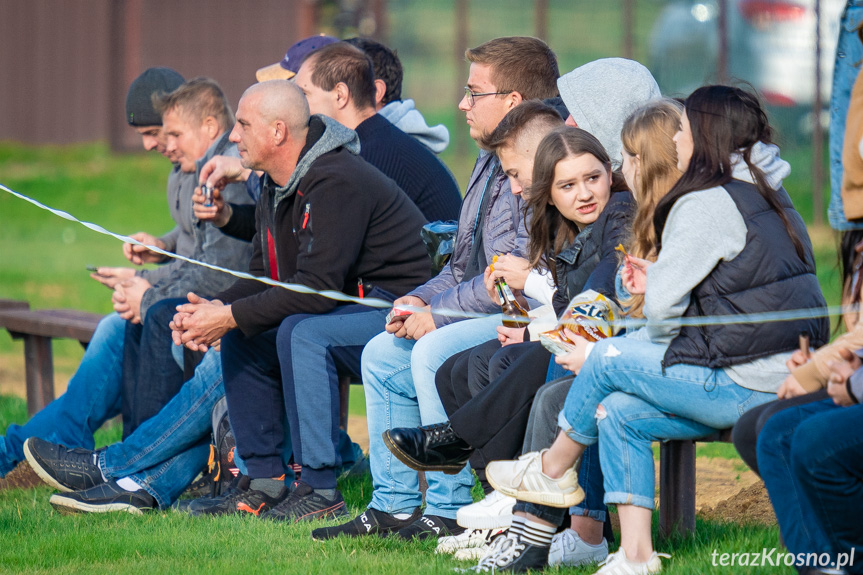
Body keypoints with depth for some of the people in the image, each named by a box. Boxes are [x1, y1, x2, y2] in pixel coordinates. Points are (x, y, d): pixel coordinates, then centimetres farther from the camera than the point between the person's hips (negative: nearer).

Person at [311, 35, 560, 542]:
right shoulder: (491, 164, 16)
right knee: (381, 354, 9)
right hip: (484, 313, 11)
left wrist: (439, 312, -18)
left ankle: (448, 512, -22)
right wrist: (422, 298, 5)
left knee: (434, 351, -28)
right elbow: (465, 263, 24)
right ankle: (395, 504, 9)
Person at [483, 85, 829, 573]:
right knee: (619, 411, 6)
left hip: (748, 388, -9)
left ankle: (554, 469, 24)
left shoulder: (708, 203, -13)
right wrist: (660, 281, 16)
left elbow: (665, 310, -13)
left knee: (606, 362, 0)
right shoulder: (766, 194, 17)